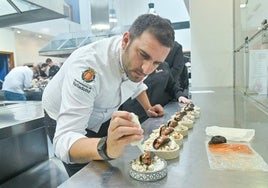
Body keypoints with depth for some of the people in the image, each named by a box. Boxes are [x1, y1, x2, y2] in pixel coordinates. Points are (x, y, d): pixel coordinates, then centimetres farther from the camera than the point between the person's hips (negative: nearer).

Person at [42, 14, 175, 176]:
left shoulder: (137, 61, -19)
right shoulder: (88, 64, -41)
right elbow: (65, 139, -46)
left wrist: (148, 108, -4)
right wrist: (106, 148, -64)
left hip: (101, 118, 5)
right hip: (63, 120, -5)